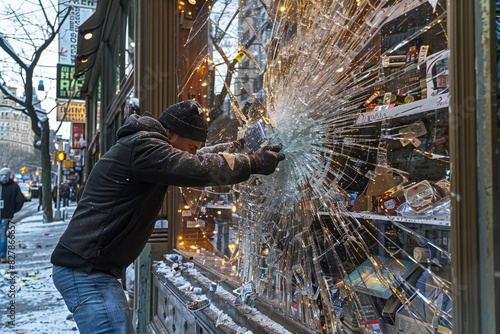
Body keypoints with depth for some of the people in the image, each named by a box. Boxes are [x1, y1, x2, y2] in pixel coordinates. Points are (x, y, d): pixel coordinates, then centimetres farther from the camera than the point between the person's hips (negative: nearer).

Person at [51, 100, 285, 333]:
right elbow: (200, 170, -26)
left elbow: (196, 159, 25)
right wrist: (254, 163, -14)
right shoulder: (142, 147, -16)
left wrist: (240, 145, 17)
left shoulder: (142, 146, 16)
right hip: (86, 270, -11)